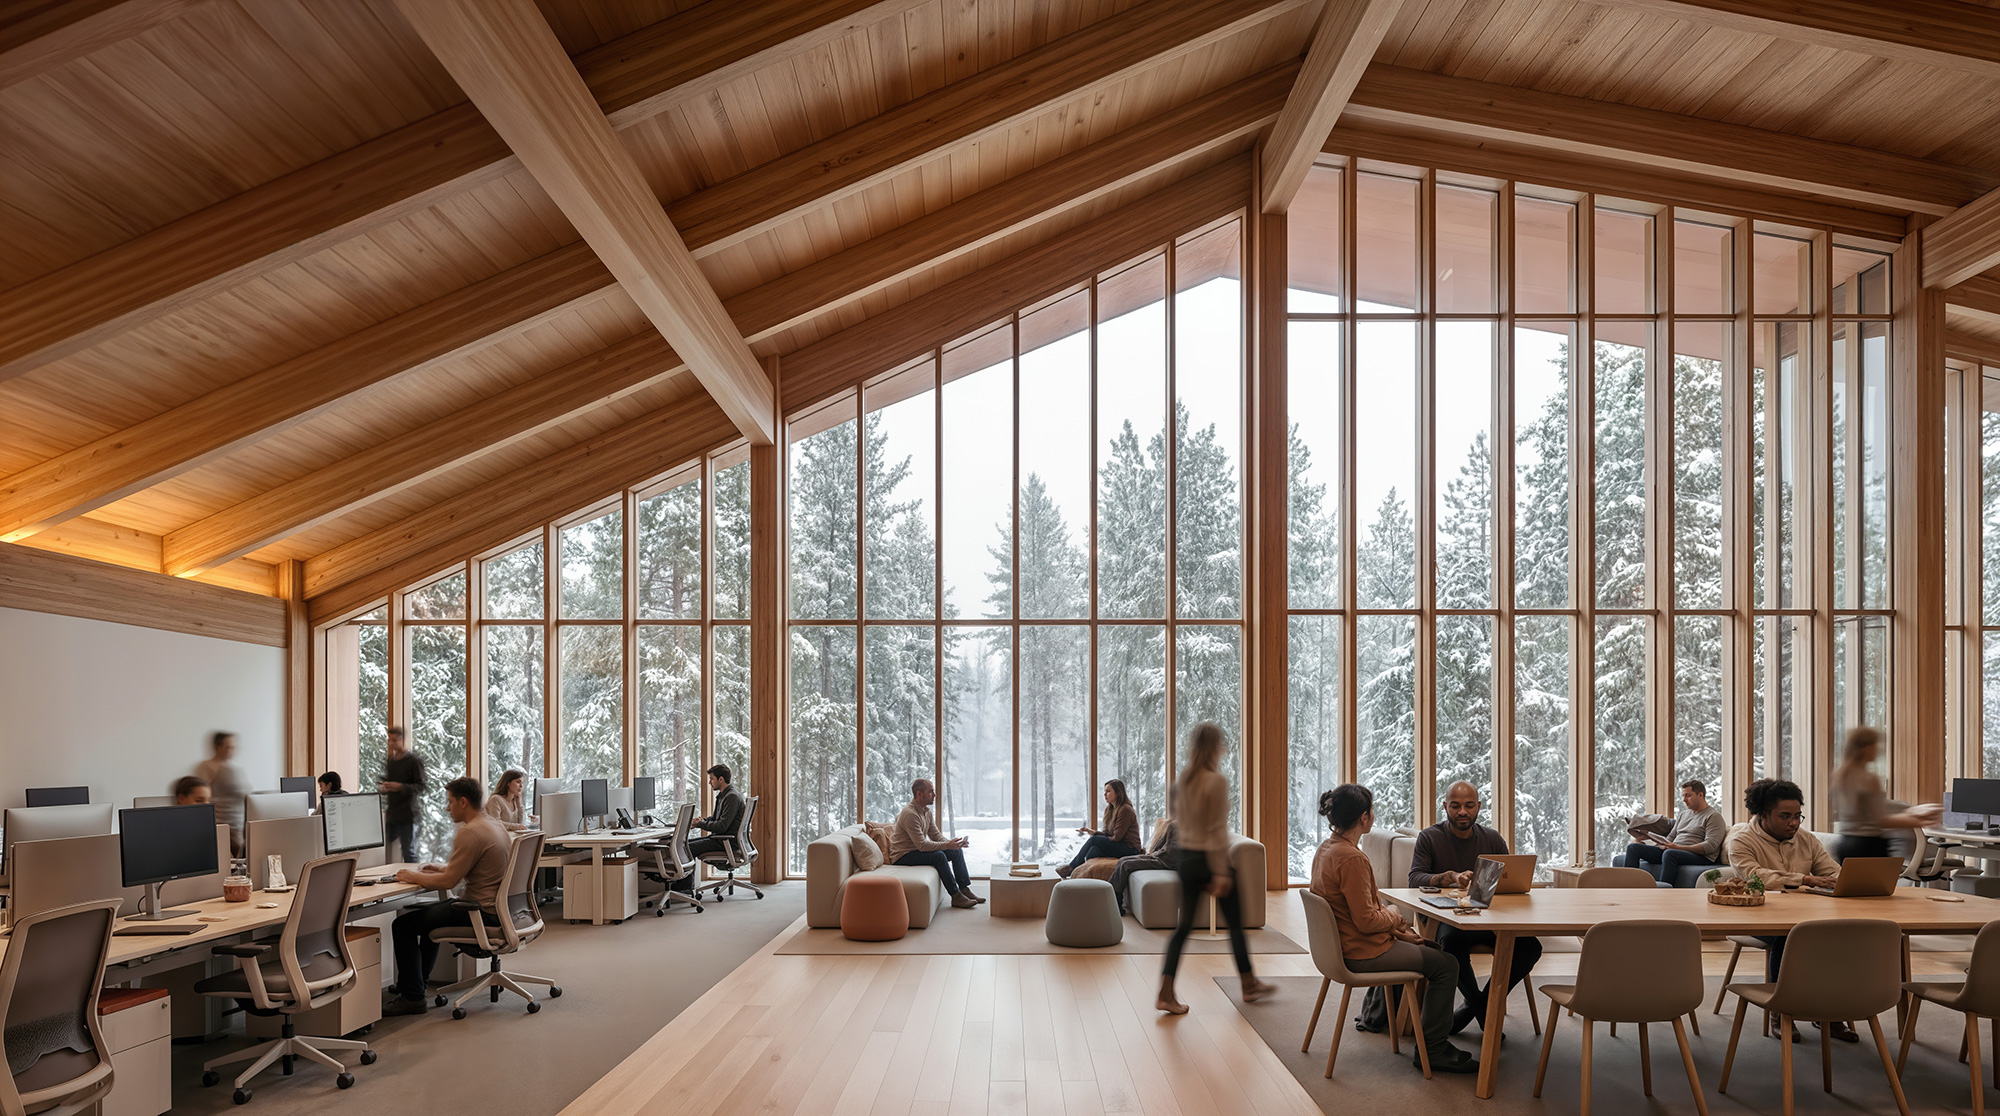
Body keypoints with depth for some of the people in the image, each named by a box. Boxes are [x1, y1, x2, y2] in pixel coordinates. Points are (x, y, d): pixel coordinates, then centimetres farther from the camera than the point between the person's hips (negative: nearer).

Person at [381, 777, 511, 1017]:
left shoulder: (470, 833, -20)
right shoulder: (494, 825, 12)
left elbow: (448, 881, -18)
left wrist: (414, 877, -4)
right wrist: (444, 868, 15)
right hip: (496, 907, 11)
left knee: (403, 924, -4)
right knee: (426, 913, 31)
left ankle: (412, 998, 2)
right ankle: (411, 986, 38)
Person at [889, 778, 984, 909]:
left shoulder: (926, 811, 8)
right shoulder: (910, 814, -24)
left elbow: (936, 836, 9)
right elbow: (922, 845, -28)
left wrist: (952, 843, -10)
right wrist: (947, 845, -30)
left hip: (917, 850, 10)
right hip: (903, 856, -10)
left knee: (957, 851, 0)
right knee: (939, 856, -30)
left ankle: (965, 890, 2)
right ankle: (956, 897, -24)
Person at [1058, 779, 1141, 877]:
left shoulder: (1125, 810, -14)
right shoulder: (1109, 809, 14)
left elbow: (1116, 837, -15)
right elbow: (1107, 833, 12)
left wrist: (1094, 835, -4)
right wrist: (1093, 832, -8)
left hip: (1130, 849, -8)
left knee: (1094, 840, -19)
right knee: (1094, 850, -20)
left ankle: (1071, 867, -6)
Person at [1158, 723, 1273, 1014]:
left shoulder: (1182, 780, 4)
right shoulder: (1217, 781, -16)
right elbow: (1218, 829, -17)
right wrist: (1221, 872, -14)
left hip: (1186, 857, 6)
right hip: (1211, 858, -6)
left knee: (1184, 925, 6)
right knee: (1235, 923, 12)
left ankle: (1166, 993, -1)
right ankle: (1249, 985, 27)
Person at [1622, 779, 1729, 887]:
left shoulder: (1714, 816, 0)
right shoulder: (1683, 814, 26)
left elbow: (1710, 846, -13)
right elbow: (1671, 837, 25)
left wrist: (1679, 847, -19)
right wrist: (1662, 845, -1)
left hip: (1699, 856, -8)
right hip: (1673, 851, 8)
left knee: (1669, 853, -41)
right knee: (1633, 847, -7)